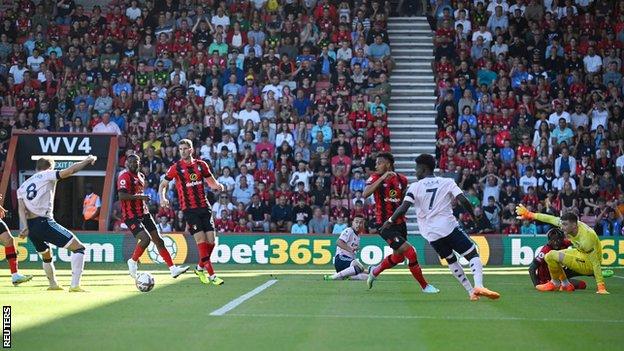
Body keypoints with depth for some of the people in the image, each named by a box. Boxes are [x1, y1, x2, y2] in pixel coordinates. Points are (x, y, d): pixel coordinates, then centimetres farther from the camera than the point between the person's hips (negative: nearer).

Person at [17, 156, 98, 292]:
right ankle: (75, 285, -17)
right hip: (44, 222, -7)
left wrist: (25, 227, -7)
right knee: (78, 248, -4)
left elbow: (21, 208, 5)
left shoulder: (22, 186, 21)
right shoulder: (47, 175, 7)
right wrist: (88, 160, 11)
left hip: (30, 226, 7)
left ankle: (53, 284, 46)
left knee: (46, 256, 31)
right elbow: (71, 170, -3)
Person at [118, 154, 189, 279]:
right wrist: (140, 197, -24)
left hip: (143, 213, 9)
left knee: (158, 240, 5)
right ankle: (133, 261, 1)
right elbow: (121, 196, -25)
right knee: (146, 239, -23)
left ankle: (172, 269, 7)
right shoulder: (125, 176, -13)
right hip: (131, 216, -9)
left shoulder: (141, 176, 14)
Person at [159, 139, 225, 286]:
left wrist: (218, 186, -6)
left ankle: (200, 268, 24)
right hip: (189, 209, -4)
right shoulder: (176, 168, -1)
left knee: (211, 241, 0)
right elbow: (163, 185, 5)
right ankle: (211, 275, -9)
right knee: (201, 240, -12)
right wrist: (163, 198, -14)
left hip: (205, 207, 4)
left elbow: (212, 182, 17)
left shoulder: (201, 165, 8)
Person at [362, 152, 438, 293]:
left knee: (398, 257, 20)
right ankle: (424, 286, -1)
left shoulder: (401, 179, 5)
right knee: (410, 252, -15)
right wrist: (382, 178, -30)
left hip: (399, 222, 6)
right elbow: (365, 194, -26)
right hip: (385, 224, -6)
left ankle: (374, 271, 46)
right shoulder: (376, 178, -7)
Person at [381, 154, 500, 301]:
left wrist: (390, 221, 10)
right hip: (449, 226, -2)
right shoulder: (448, 182, 6)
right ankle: (479, 286, -23)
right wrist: (474, 216, 9)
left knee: (451, 260, 23)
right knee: (473, 255, 2)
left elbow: (403, 208, -5)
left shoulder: (415, 187, 5)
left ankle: (471, 292, 18)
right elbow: (463, 201, -5)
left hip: (431, 234, 2)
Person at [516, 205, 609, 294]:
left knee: (552, 256, -18)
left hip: (588, 264, -9)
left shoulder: (587, 238, -35)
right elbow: (550, 219, 1)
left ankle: (555, 283, 8)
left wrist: (601, 286, -34)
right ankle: (566, 285, 22)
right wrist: (530, 215, 10)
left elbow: (596, 263, -32)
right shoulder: (569, 224, -14)